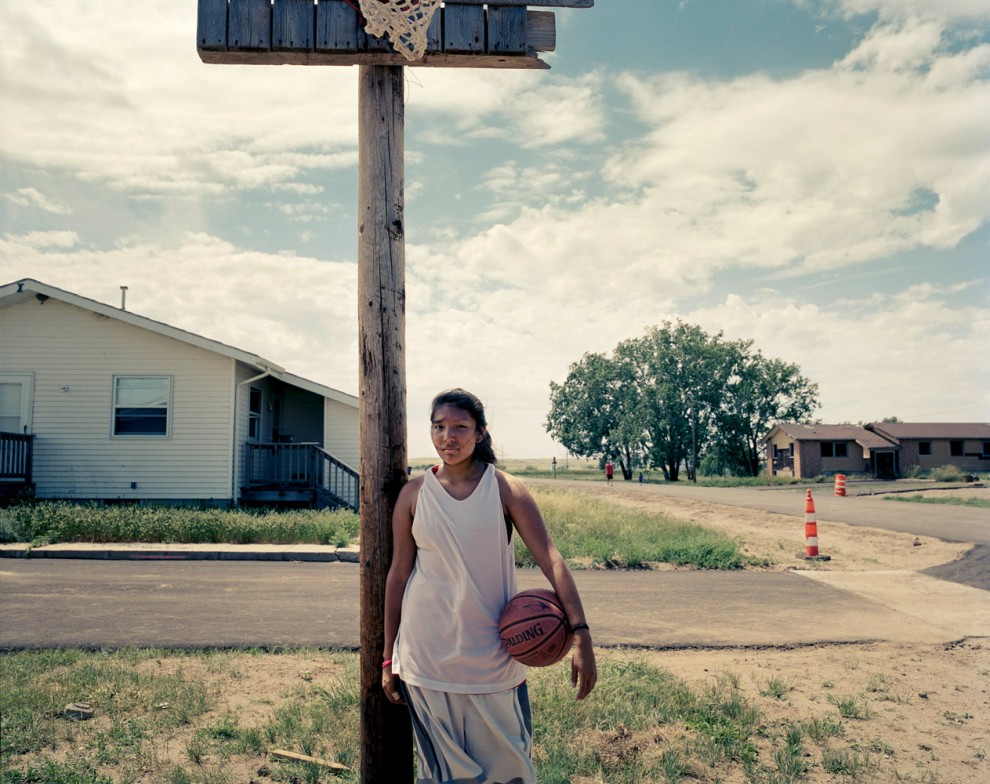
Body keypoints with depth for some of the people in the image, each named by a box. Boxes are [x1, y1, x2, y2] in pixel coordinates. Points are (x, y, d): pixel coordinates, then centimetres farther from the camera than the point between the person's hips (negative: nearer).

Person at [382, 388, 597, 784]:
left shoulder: (506, 490, -6)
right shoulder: (414, 493, -2)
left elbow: (551, 560, -12)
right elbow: (398, 574, 3)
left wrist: (581, 635, -22)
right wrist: (388, 658, 5)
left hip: (492, 655, -1)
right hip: (427, 655, 1)